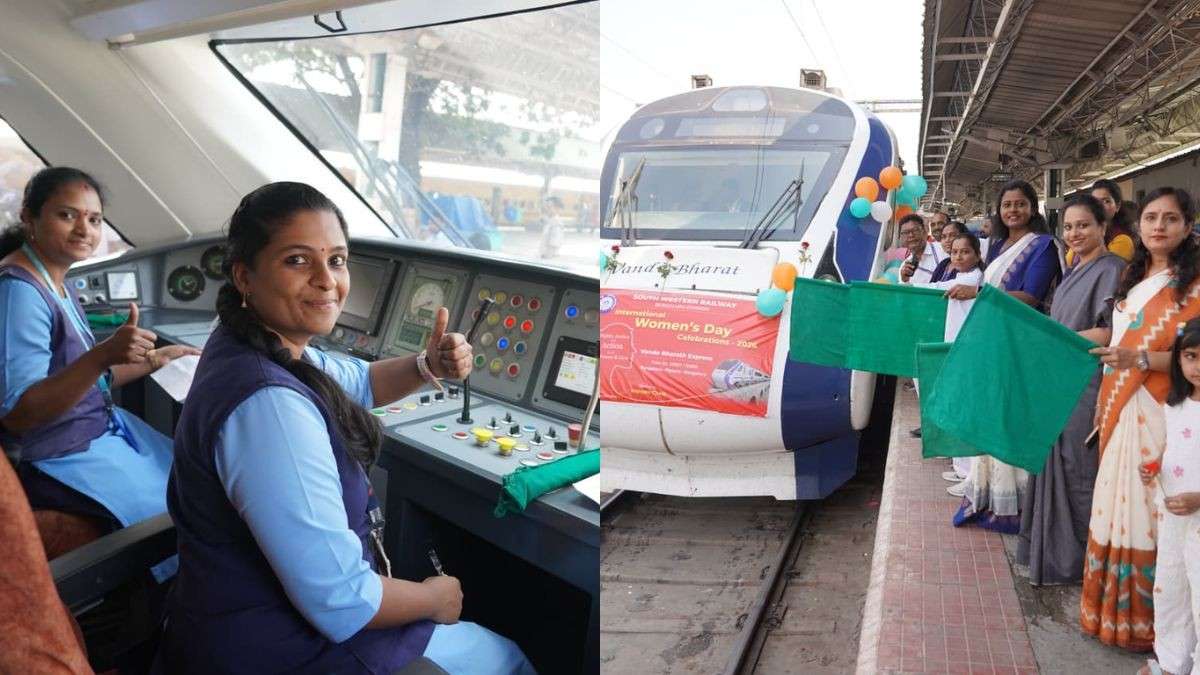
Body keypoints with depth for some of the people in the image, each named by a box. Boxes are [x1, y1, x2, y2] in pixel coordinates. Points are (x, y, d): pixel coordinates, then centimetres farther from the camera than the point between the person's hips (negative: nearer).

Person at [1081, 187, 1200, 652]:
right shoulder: (1133, 277, 15)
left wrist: (1143, 360, -26)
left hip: (1161, 414, -6)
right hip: (1120, 410, 6)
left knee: (1149, 510, 0)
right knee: (1117, 507, 12)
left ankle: (1145, 620, 15)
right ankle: (1112, 608, 26)